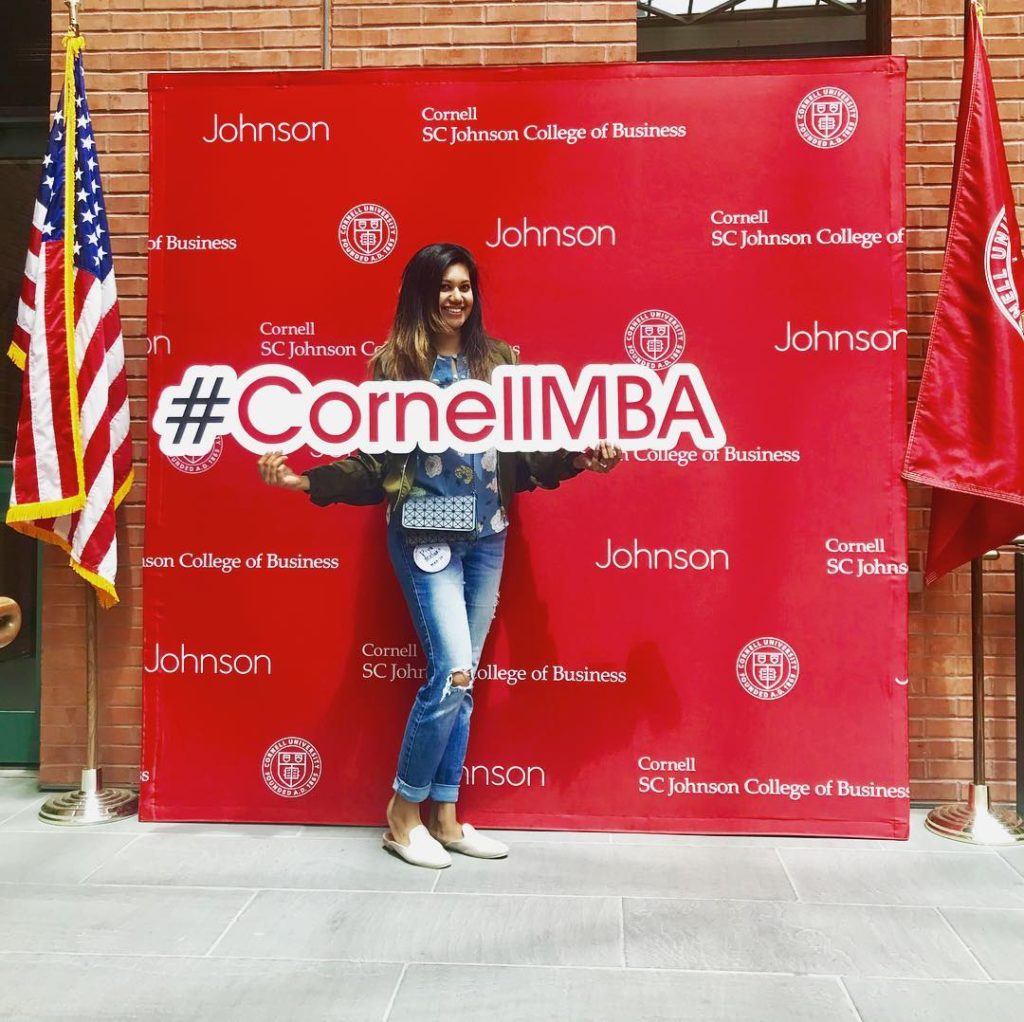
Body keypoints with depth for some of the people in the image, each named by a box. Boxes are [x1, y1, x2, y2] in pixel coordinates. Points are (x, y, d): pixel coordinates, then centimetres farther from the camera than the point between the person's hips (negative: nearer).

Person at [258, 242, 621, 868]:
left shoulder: (499, 361, 8)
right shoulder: (395, 365, -2)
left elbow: (525, 453, 7)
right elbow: (372, 464, -4)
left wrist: (579, 460, -7)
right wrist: (302, 480, -16)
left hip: (486, 537, 4)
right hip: (424, 535, -4)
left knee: (461, 678, 9)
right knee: (452, 672, -11)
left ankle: (444, 816, 24)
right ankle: (403, 814, 11)